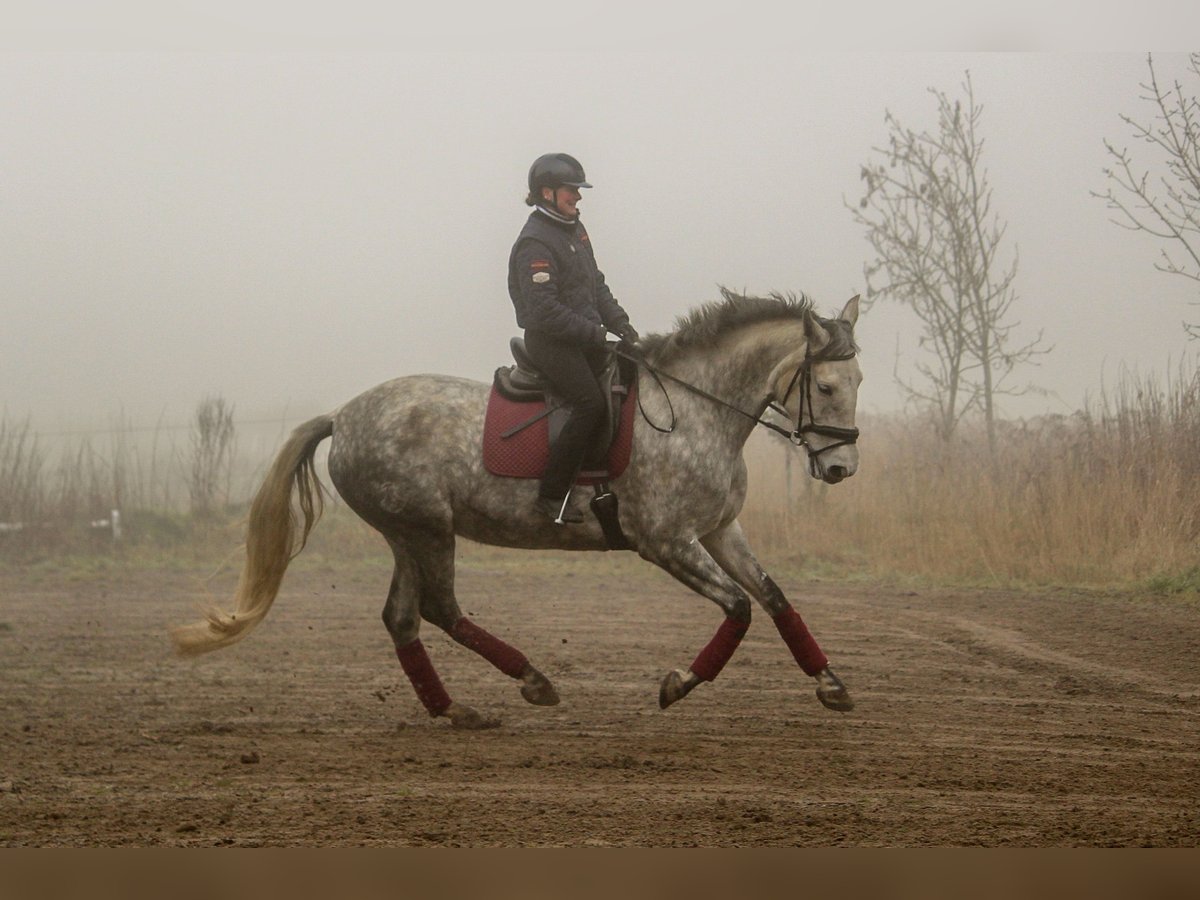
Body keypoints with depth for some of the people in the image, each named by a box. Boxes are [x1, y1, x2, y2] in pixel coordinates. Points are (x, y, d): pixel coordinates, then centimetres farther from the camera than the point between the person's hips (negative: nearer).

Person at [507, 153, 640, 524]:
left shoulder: (575, 231, 15)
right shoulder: (535, 243, -15)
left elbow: (596, 285, 21)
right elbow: (544, 309, -21)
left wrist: (618, 322, 7)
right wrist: (593, 332, -19)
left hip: (584, 338, 9)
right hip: (550, 340, -9)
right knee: (591, 404, -22)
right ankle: (551, 494, -18)